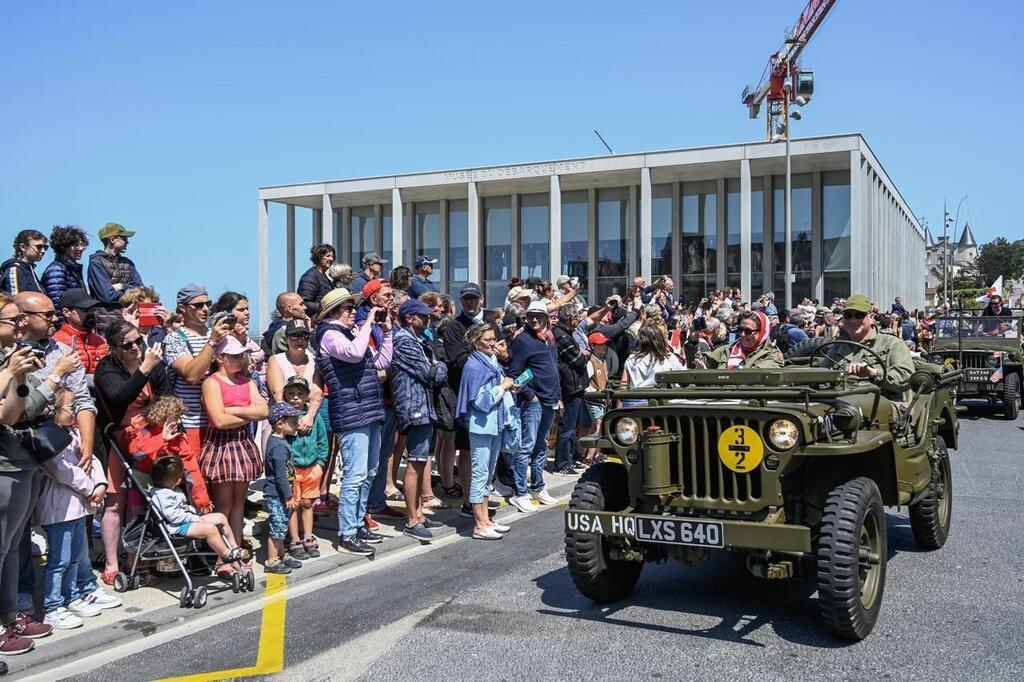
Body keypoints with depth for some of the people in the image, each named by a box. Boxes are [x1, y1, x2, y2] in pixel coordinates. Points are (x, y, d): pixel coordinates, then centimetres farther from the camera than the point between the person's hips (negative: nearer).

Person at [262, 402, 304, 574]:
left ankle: (281, 556, 30)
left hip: (280, 495, 10)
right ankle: (271, 562, 8)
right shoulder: (278, 446, -21)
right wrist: (289, 497, -17)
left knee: (281, 527, 19)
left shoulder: (280, 441, 10)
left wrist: (289, 495, 20)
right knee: (277, 528, -2)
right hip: (276, 495, -10)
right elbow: (280, 475, -22)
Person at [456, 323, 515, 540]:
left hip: (496, 423, 9)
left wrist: (508, 387, 3)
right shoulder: (474, 366, -14)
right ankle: (480, 525, 2)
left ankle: (486, 520, 23)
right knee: (480, 473, -3)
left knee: (488, 474, 14)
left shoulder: (493, 362, 12)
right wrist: (503, 386, -11)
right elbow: (481, 401, -19)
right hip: (481, 426, -9)